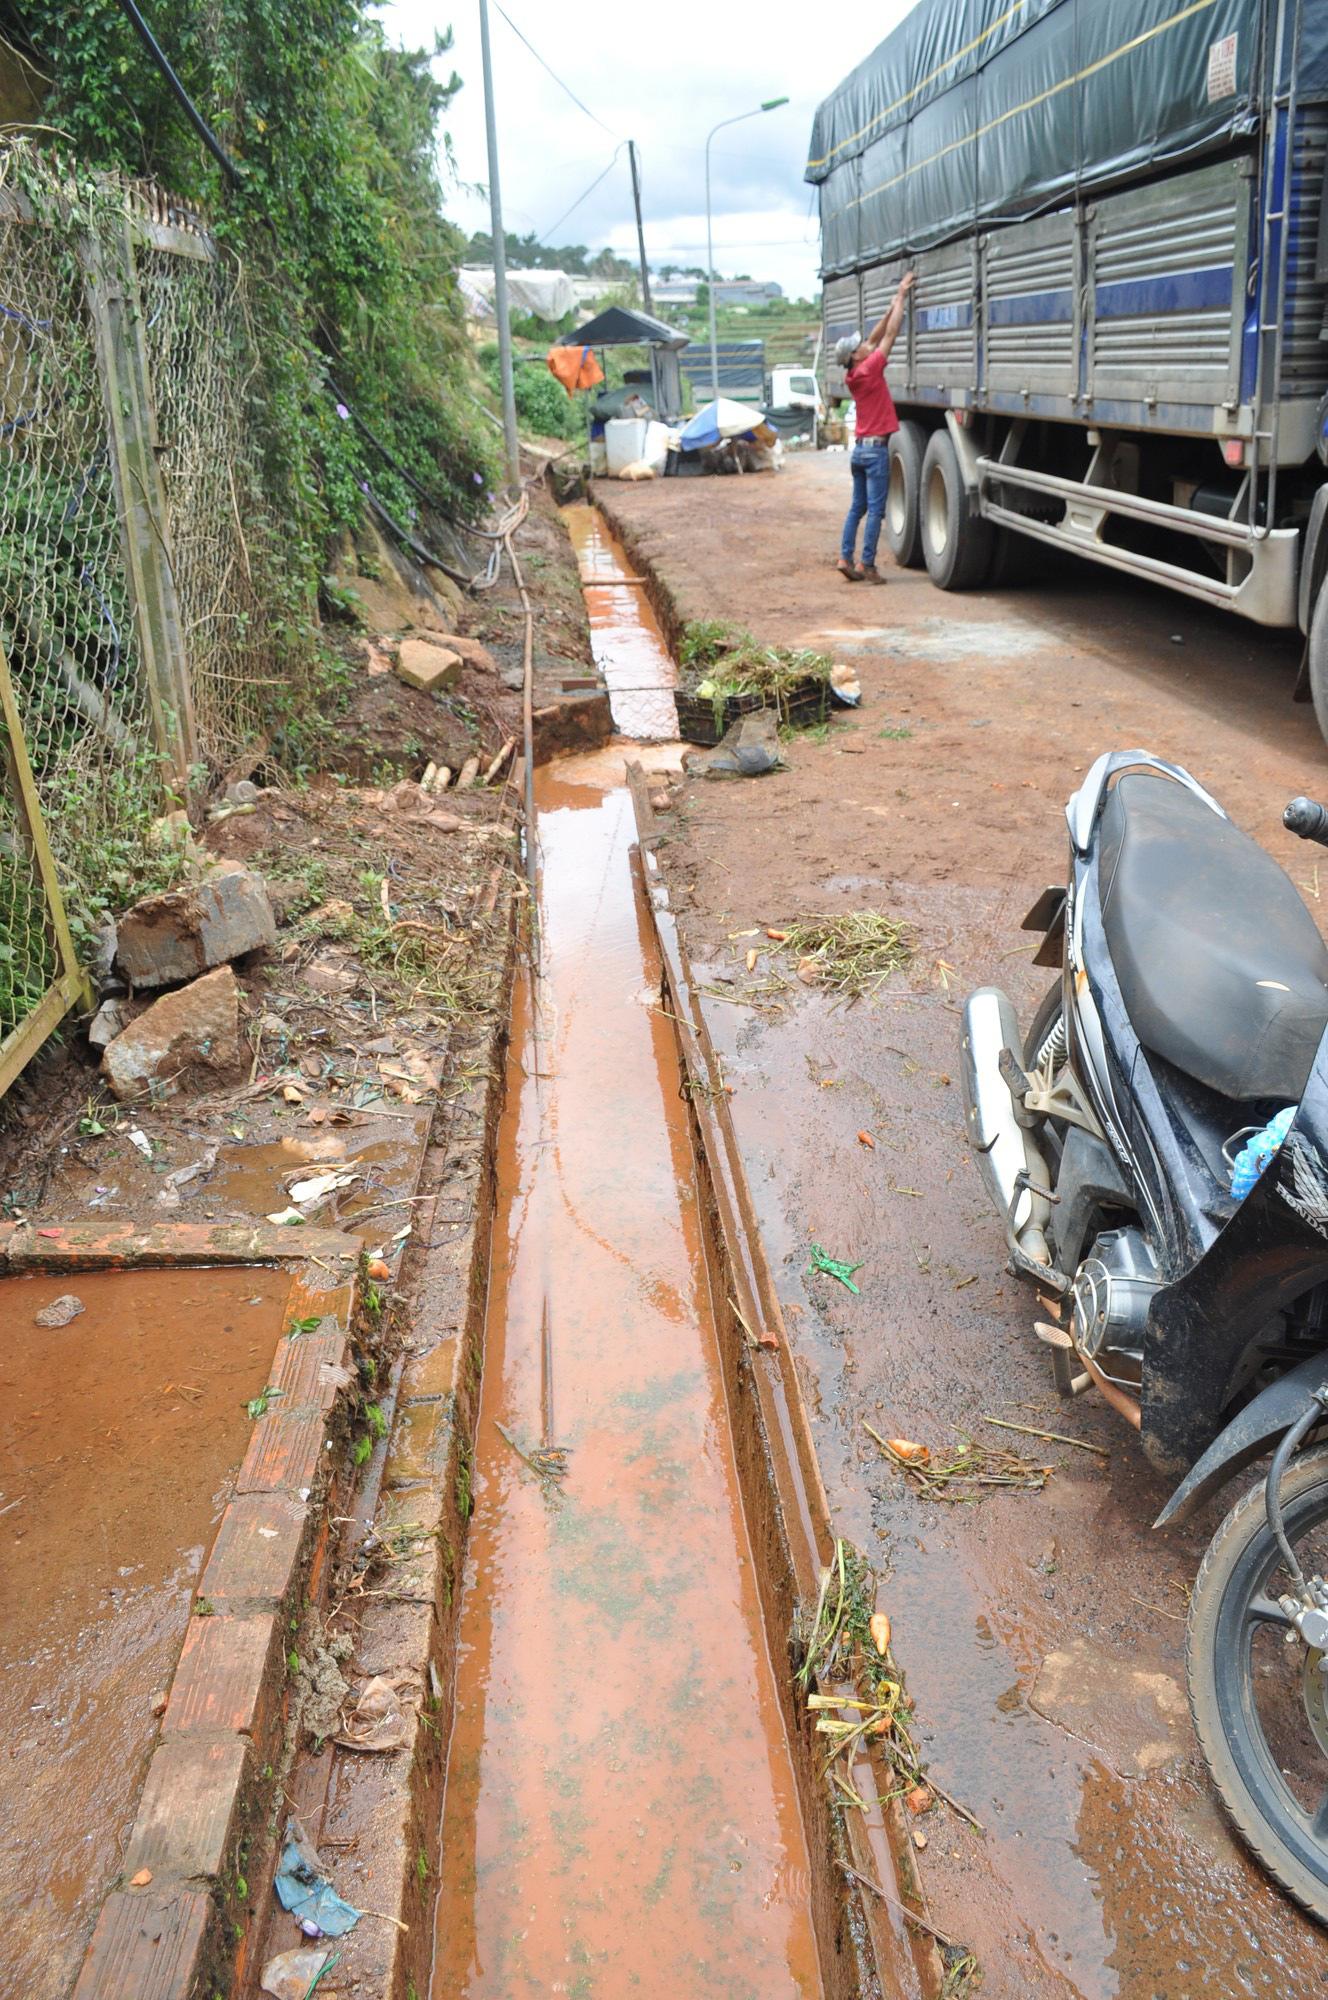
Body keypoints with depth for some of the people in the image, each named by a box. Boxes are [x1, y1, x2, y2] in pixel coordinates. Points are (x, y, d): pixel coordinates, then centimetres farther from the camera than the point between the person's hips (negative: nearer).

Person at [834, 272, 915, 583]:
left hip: (859, 449, 8)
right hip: (876, 448, -8)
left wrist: (896, 301, 16)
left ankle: (846, 558, 8)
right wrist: (901, 296, 3)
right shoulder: (869, 369, -13)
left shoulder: (853, 375, 7)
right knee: (875, 510, -7)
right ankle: (867, 566, -8)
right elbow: (890, 333, -7)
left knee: (858, 507, 11)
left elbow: (876, 337, 15)